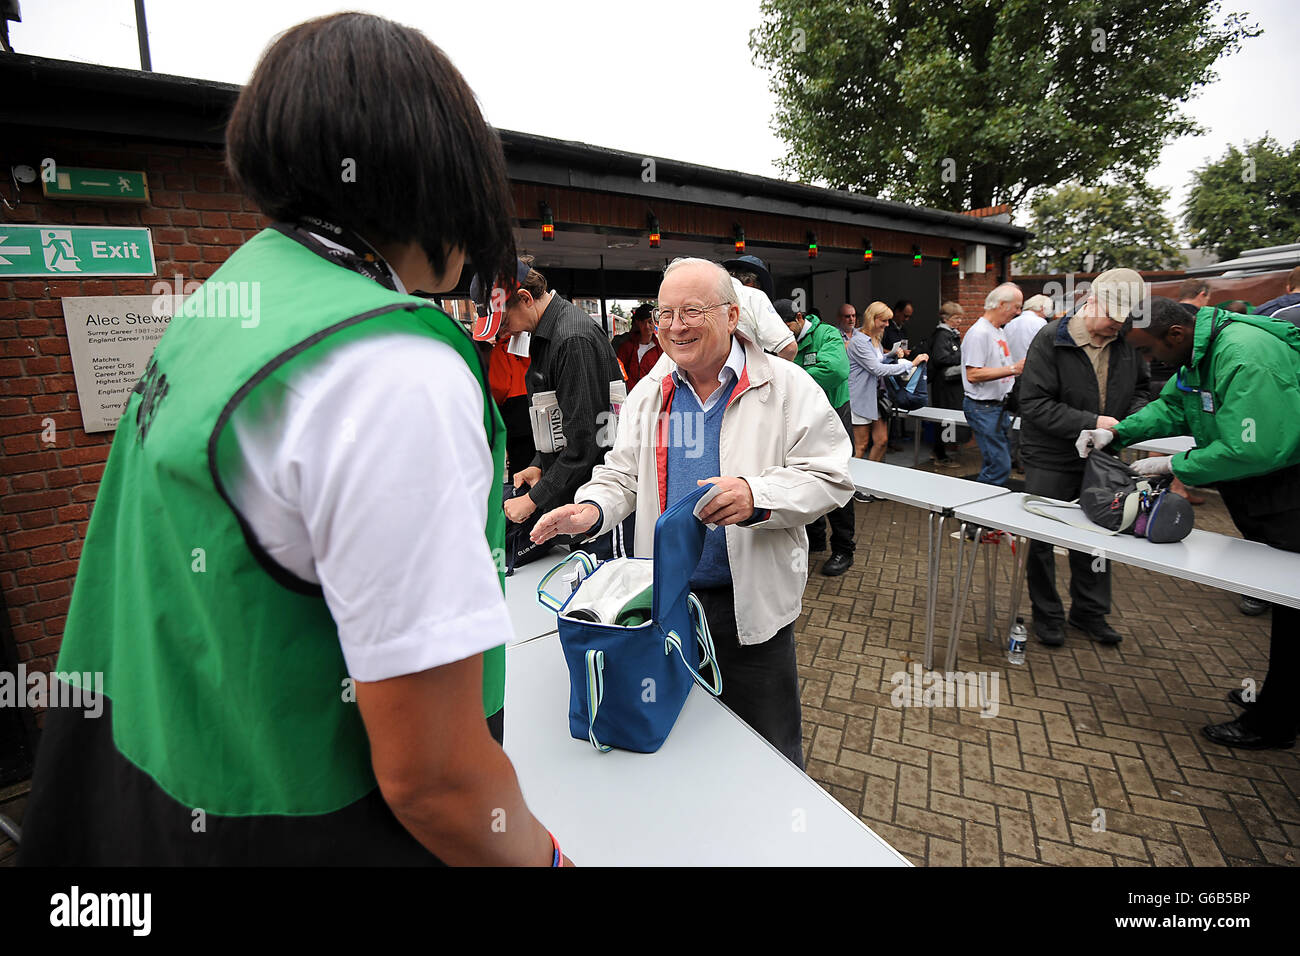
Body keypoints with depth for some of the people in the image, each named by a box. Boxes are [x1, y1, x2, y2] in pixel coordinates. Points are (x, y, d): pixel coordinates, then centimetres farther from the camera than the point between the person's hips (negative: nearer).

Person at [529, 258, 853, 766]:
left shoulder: (788, 387, -7)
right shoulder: (647, 393, 6)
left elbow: (829, 476, -10)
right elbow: (623, 474, 10)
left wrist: (757, 496, -27)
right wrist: (592, 508, -11)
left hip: (751, 604, -3)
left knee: (768, 755, 13)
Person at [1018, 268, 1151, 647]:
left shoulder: (1127, 342, 0)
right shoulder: (1050, 340, -15)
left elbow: (1139, 389, 15)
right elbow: (1034, 404, -20)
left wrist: (1135, 418, -6)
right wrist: (1091, 423, -24)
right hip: (1051, 460, -5)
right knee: (1042, 538, 5)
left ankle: (1089, 611, 34)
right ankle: (1047, 614, 24)